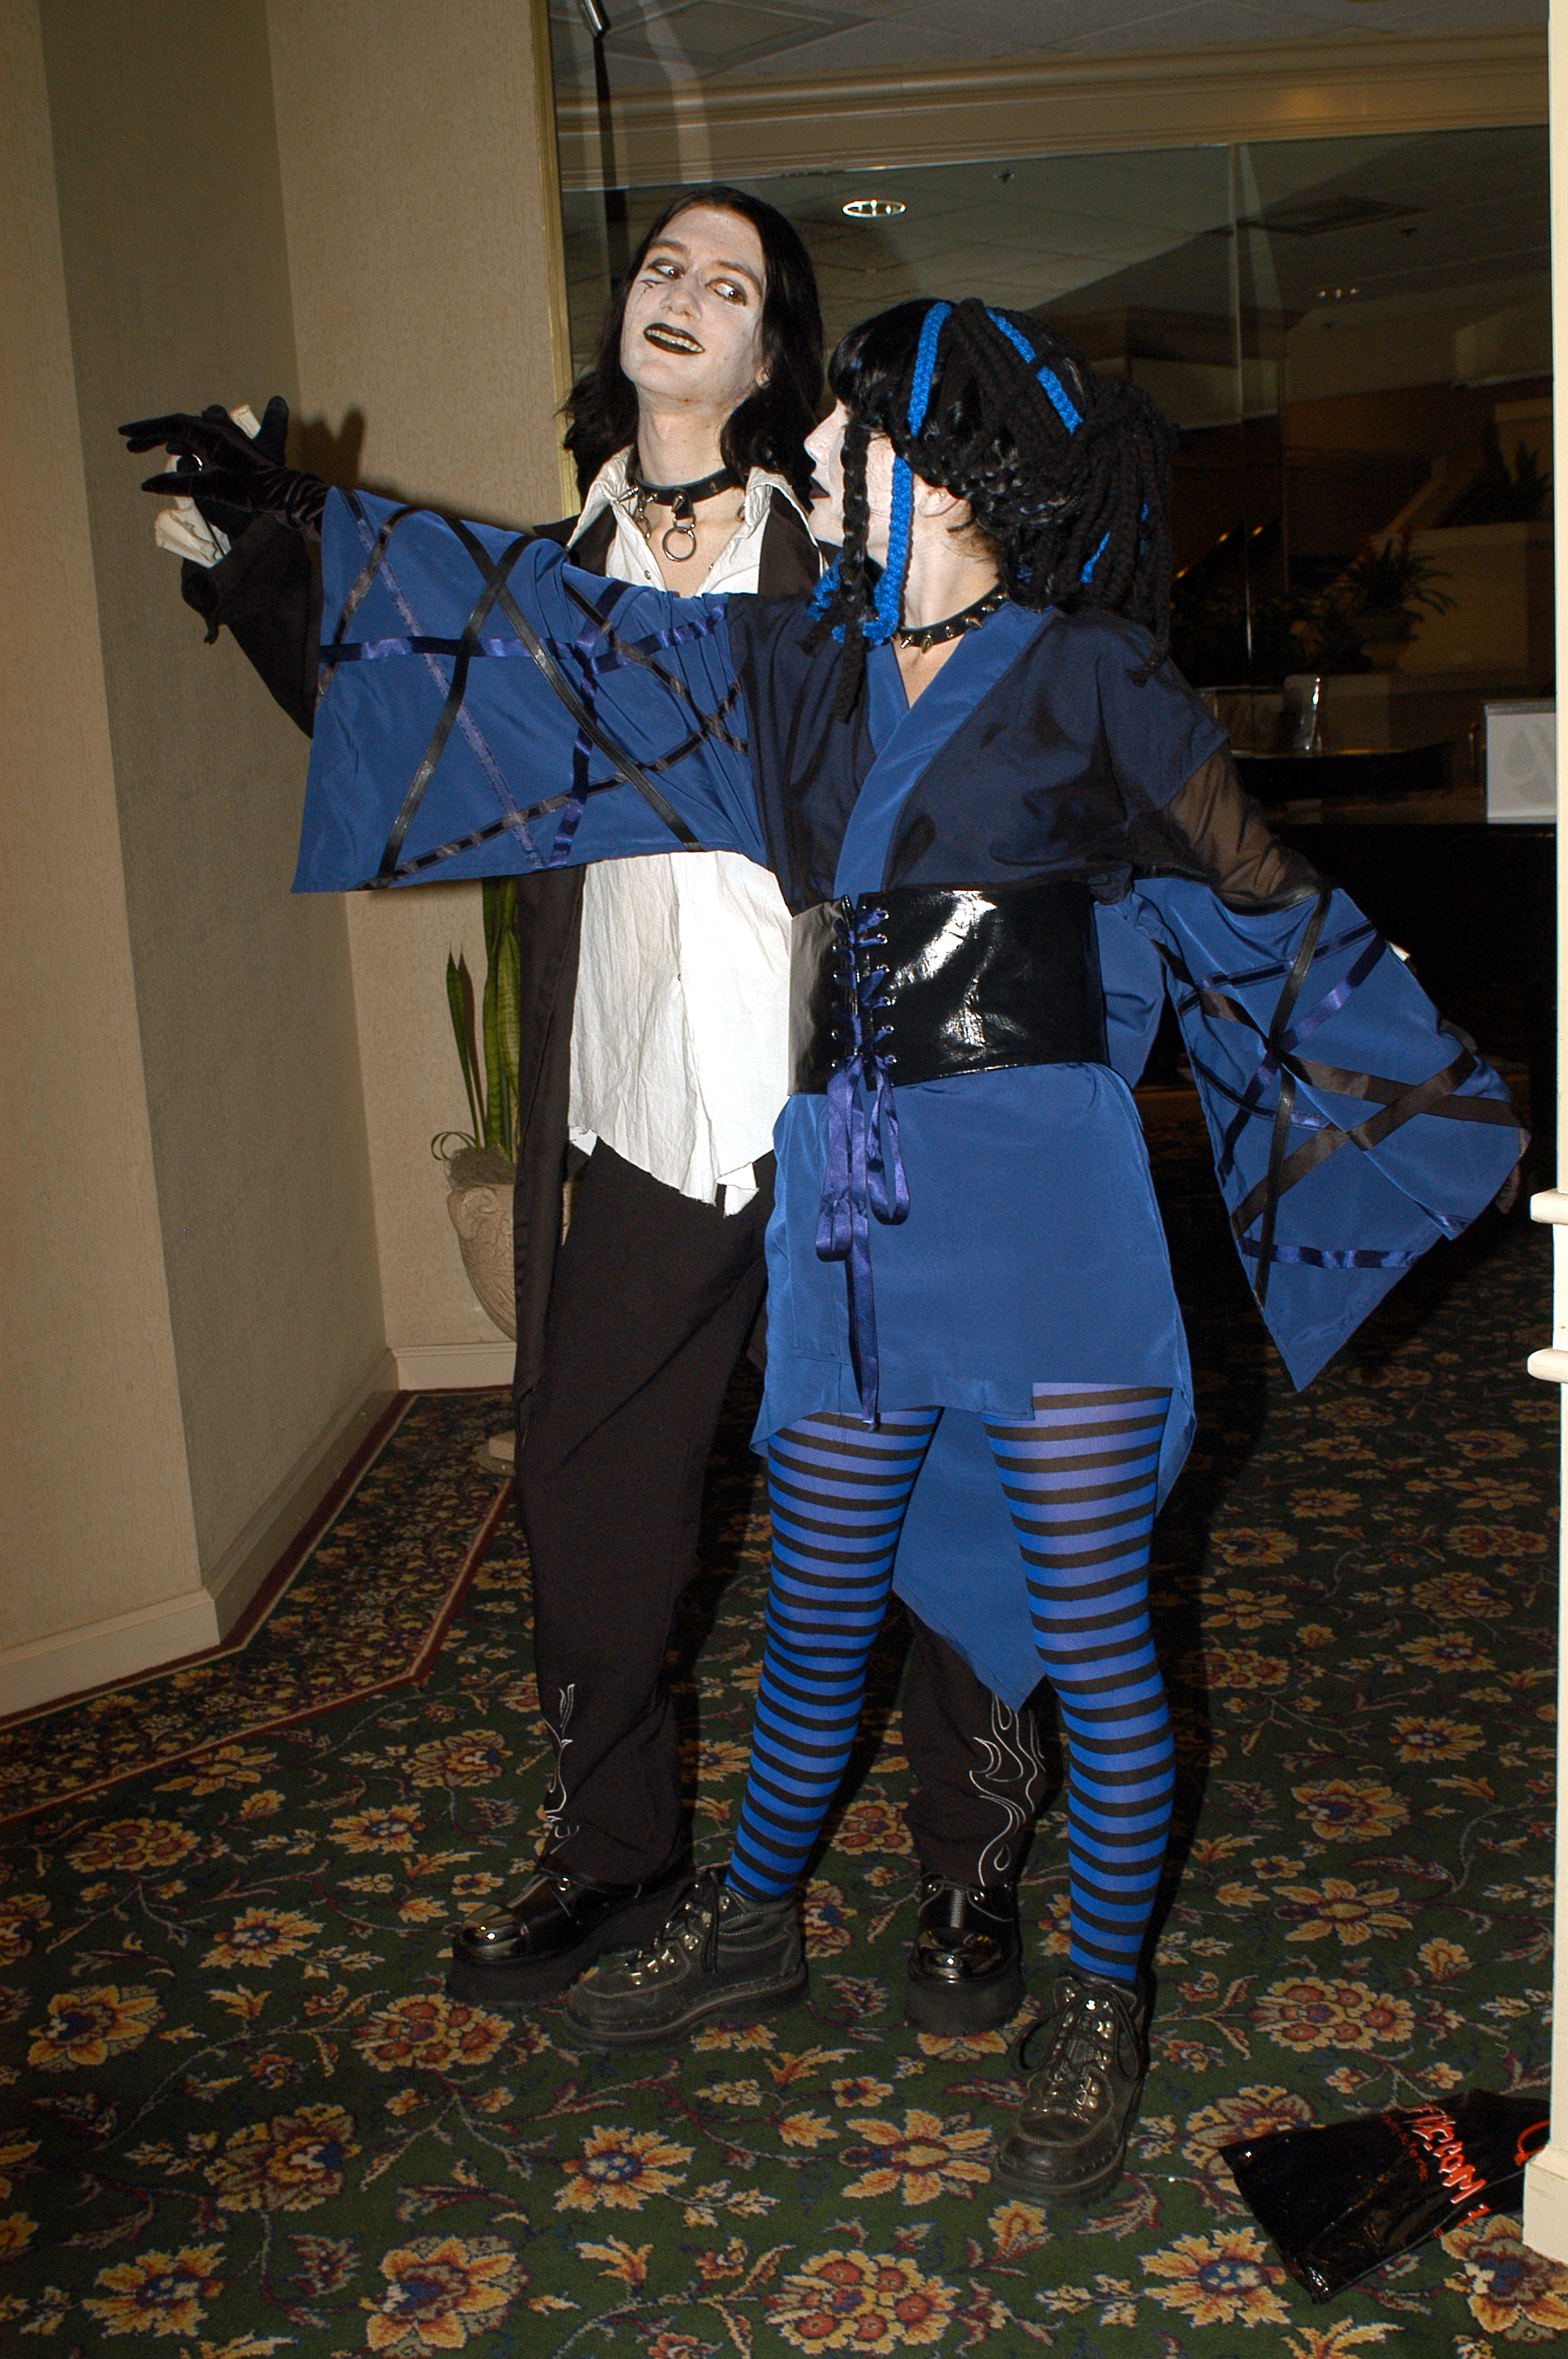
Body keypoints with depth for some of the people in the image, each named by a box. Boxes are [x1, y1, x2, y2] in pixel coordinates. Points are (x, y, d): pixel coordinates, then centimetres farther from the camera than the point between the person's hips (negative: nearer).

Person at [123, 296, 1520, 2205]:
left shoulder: (1088, 679, -2)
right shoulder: (797, 668, 12)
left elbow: (1268, 911, 6)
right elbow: (556, 623, 16)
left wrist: (1466, 1092, 11)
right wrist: (302, 510, 17)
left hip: (1047, 1207, -4)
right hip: (846, 1213, 5)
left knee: (1089, 1636, 4)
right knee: (816, 1615, 16)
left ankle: (1104, 2010, 23)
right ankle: (748, 1929, 38)